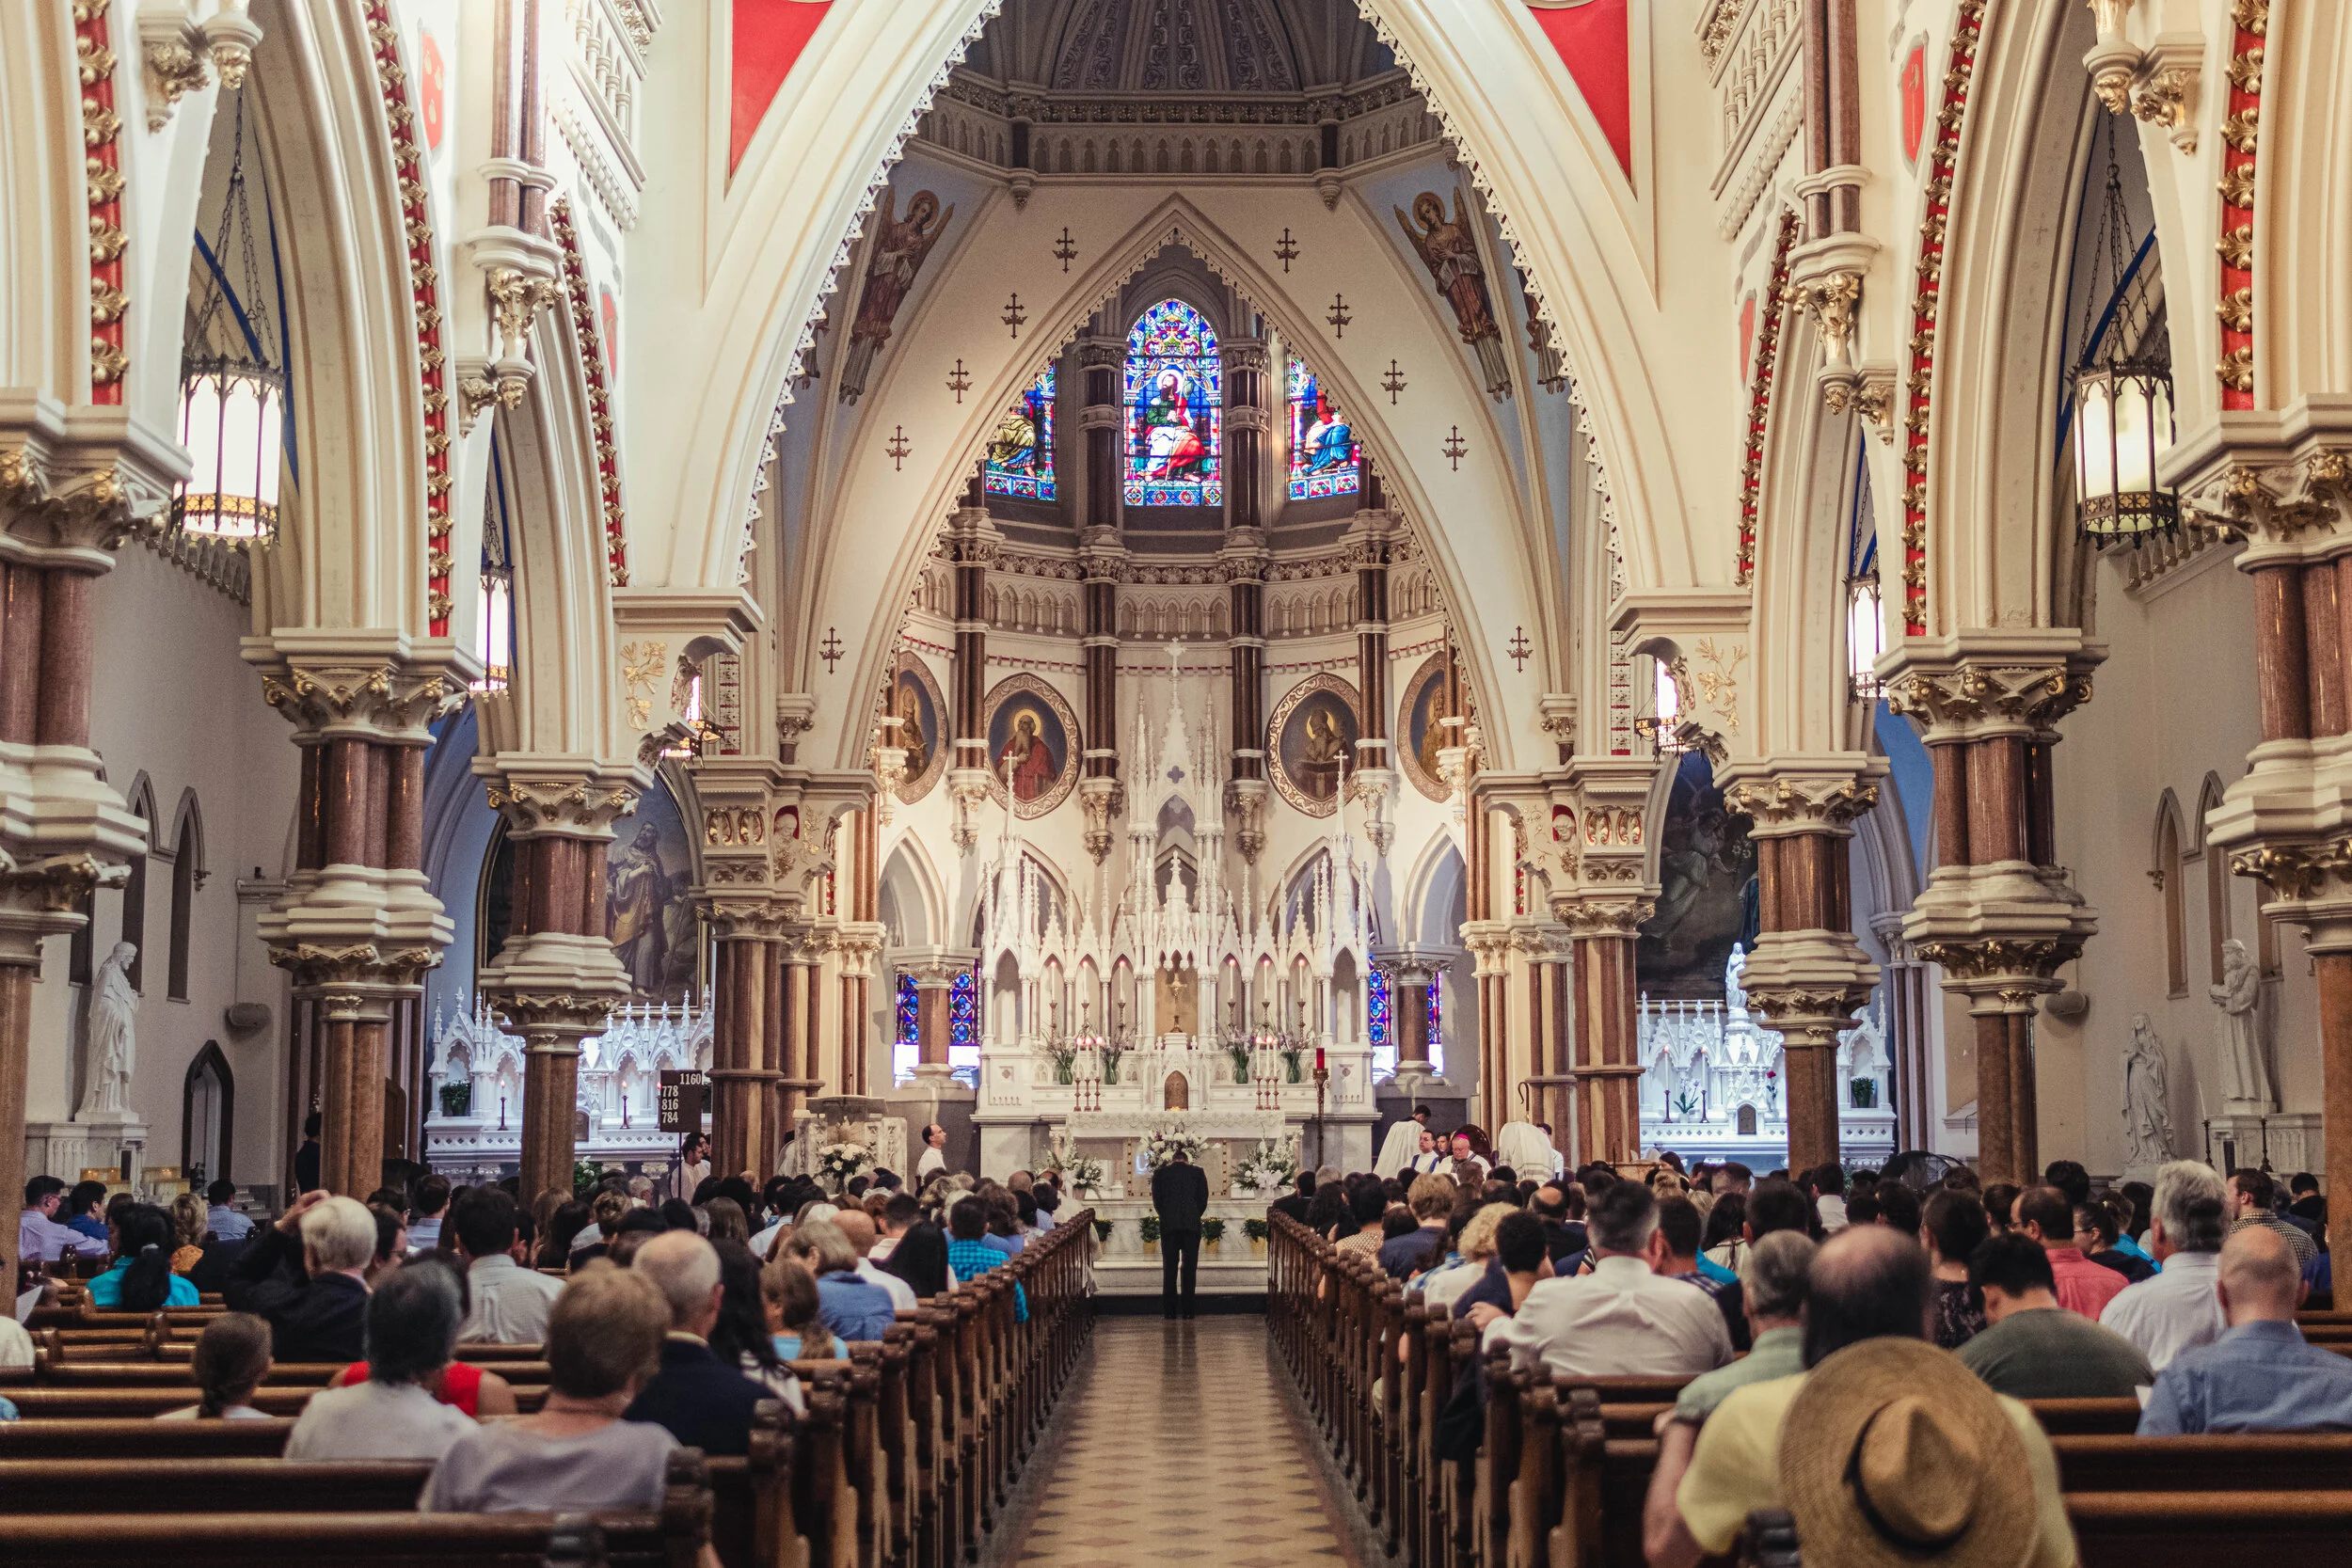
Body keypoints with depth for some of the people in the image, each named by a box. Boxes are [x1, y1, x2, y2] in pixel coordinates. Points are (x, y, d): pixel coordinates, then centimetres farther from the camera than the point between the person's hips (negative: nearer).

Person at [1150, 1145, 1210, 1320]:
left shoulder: (1160, 1173, 8)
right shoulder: (1198, 1172, 7)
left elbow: (1156, 1201, 5)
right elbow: (1203, 1199, 4)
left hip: (1169, 1226, 0)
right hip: (1192, 1225, 0)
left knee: (1169, 1267, 4)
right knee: (1189, 1266, 3)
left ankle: (1169, 1310, 1)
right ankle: (1187, 1310, 0)